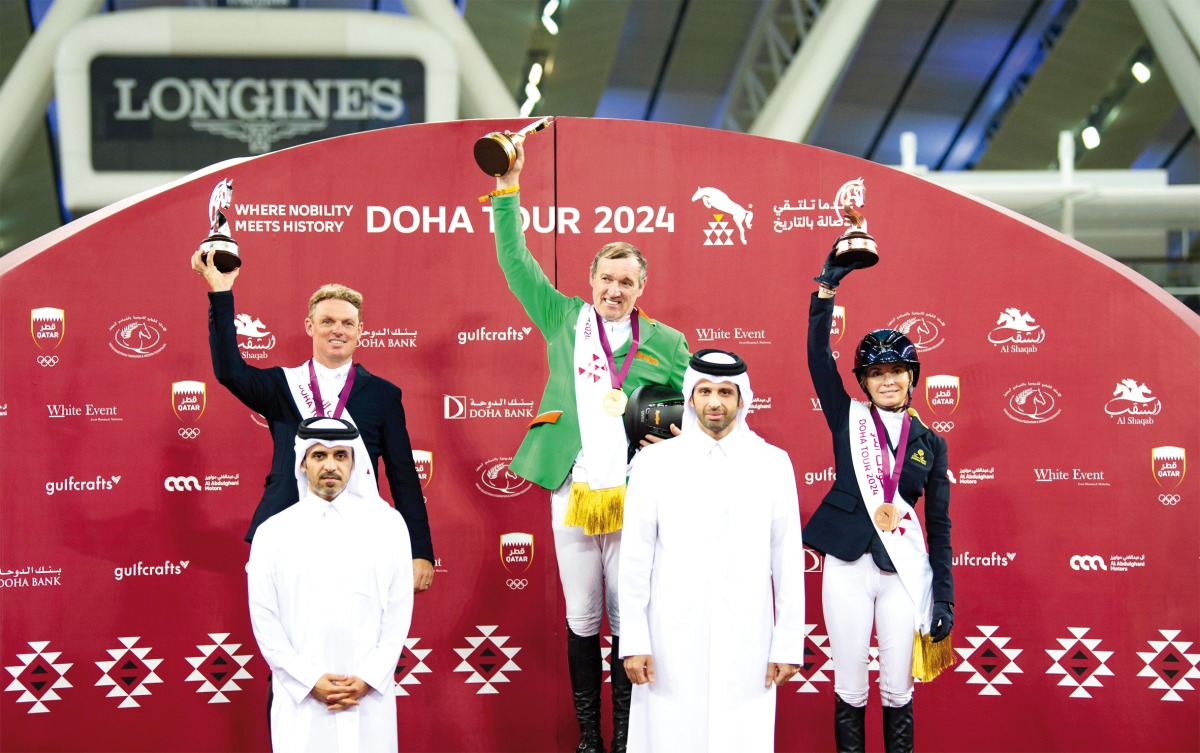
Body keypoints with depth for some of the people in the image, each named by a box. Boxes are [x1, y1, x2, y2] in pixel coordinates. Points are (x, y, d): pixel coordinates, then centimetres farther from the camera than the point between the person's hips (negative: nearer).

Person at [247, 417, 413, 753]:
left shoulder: (387, 524, 4)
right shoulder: (273, 532, 3)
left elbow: (399, 609, 3)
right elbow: (263, 618, 1)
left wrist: (367, 678, -6)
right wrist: (309, 680, -7)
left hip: (370, 695, 0)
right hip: (300, 697, 0)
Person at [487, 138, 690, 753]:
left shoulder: (665, 344, 6)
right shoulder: (564, 320, 8)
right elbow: (514, 259, 8)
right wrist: (507, 188, 1)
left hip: (634, 496, -1)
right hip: (571, 492, 1)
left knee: (628, 623, 5)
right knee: (581, 622, 9)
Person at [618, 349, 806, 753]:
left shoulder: (772, 463, 4)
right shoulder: (655, 461, 3)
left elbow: (788, 557, 4)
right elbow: (635, 555, 2)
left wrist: (788, 643, 2)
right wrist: (633, 641, -2)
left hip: (746, 642, 0)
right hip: (672, 640, 0)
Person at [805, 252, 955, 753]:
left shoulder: (930, 443, 7)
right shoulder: (849, 420, 4)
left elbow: (940, 525, 8)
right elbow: (817, 353, -7)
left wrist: (944, 599, 3)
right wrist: (827, 287, -16)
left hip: (905, 571, 1)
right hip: (848, 566, -1)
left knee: (898, 691, 6)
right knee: (849, 688, 6)